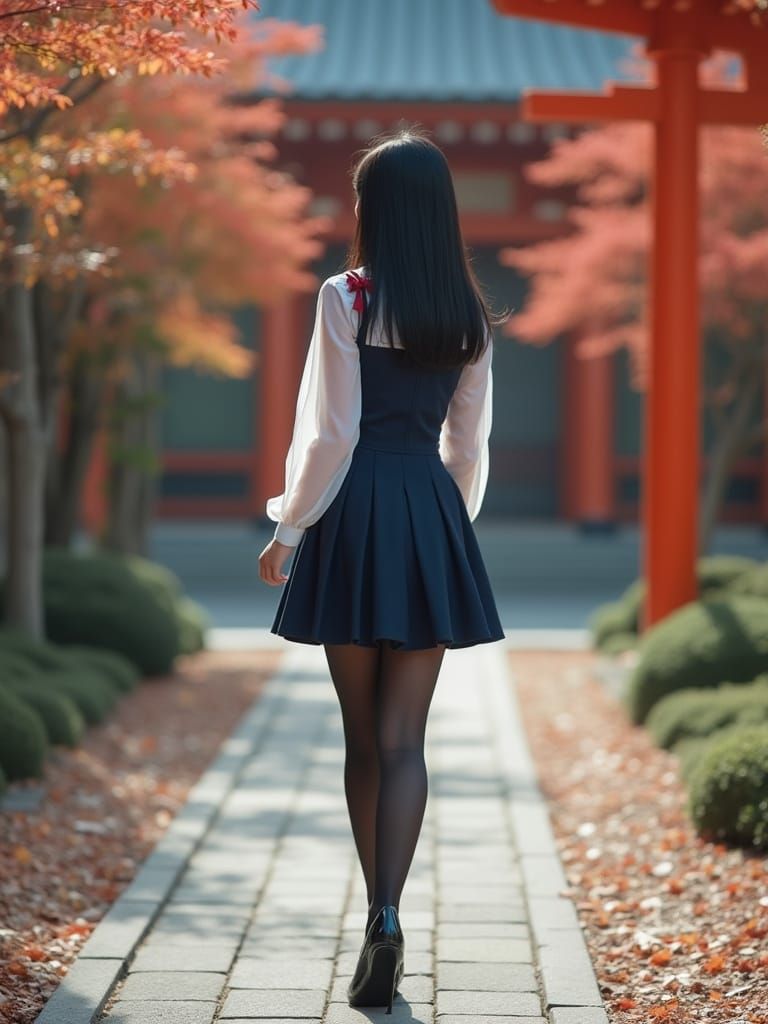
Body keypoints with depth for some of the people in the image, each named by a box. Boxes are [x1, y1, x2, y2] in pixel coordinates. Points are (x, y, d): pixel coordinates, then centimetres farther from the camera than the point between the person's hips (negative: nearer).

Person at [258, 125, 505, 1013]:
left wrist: (289, 529, 0)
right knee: (403, 740, 0)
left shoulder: (346, 297, -7)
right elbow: (468, 445, 11)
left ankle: (379, 916, 16)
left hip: (356, 513, -3)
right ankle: (387, 917, -16)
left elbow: (332, 432, -9)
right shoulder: (469, 314, 7)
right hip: (435, 518, 3)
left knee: (362, 737, 9)